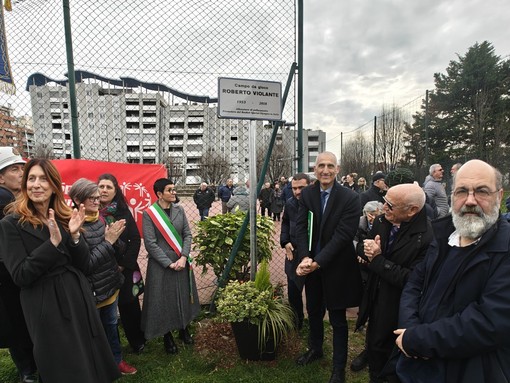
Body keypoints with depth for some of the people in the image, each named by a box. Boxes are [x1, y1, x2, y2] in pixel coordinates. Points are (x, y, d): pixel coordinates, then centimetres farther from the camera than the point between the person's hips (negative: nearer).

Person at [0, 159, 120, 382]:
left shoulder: (65, 217, 3)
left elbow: (83, 265, 1)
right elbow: (20, 276, -15)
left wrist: (74, 235, -15)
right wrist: (53, 242, -24)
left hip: (78, 297, 5)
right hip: (46, 307, -4)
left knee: (90, 362, 18)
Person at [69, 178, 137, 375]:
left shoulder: (99, 220, 2)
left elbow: (117, 250, 7)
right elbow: (85, 264, -24)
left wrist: (115, 239, -14)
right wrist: (107, 241, -23)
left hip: (111, 284, 7)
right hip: (92, 290, -7)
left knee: (111, 324, 23)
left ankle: (116, 360, 41)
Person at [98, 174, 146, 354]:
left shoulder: (123, 212, 1)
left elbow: (135, 239, -1)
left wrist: (124, 264, -8)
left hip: (124, 270, 1)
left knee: (129, 307, 9)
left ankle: (138, 343, 28)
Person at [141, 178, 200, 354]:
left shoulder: (179, 210, 1)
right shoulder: (149, 214, -12)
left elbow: (187, 234, 0)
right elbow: (150, 243, -14)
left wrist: (183, 257, -13)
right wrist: (169, 263, -16)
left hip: (182, 262, 4)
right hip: (160, 265, -4)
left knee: (183, 296, 16)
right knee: (164, 300, 9)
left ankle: (184, 329, 38)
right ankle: (167, 336, 30)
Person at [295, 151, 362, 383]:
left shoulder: (350, 198, -16)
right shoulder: (307, 194, -3)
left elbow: (342, 235, -20)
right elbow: (301, 227, -6)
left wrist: (317, 262, -23)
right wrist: (305, 257, -19)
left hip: (336, 267, -4)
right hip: (311, 264, 4)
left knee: (337, 318, 11)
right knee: (313, 311, 22)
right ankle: (315, 349, 48)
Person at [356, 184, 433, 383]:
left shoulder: (428, 237, -28)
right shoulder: (381, 221, -7)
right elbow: (366, 249, 7)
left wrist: (378, 260, -25)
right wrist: (368, 250, -17)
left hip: (400, 311, -6)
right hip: (377, 302, 6)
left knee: (395, 361, 16)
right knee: (373, 346, 26)